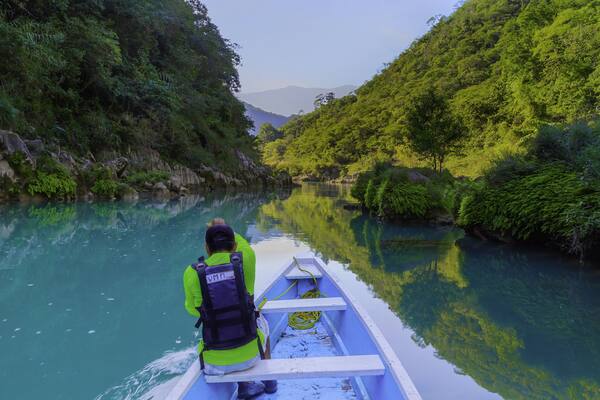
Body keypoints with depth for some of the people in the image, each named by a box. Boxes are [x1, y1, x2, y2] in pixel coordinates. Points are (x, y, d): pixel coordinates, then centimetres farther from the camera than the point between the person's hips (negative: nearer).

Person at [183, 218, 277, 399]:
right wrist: (226, 230, 17)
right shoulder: (245, 260, -14)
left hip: (215, 363, 0)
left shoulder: (192, 273, -12)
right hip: (249, 355, 0)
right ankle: (269, 381, 46)